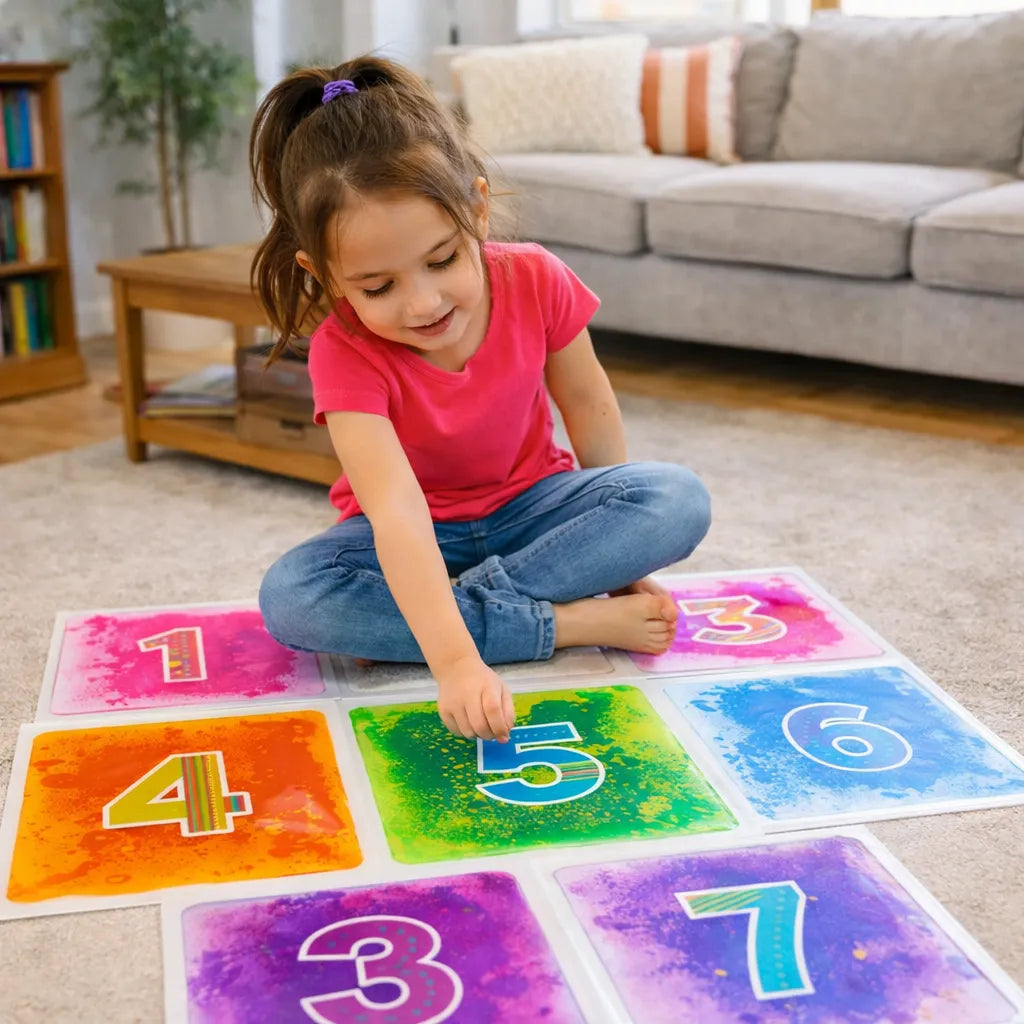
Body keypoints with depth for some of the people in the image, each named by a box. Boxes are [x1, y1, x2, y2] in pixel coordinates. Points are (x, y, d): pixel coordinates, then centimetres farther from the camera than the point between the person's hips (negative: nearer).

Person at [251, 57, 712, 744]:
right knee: (289, 597, -31)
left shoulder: (536, 281, -19)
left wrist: (620, 552, 0)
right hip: (415, 540, -1)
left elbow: (589, 409, -3)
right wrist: (455, 660, -51)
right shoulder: (346, 352, -27)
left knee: (680, 500, -25)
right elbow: (395, 509, -40)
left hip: (529, 506, 2)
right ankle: (572, 623, -29)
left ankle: (413, 615, -26)